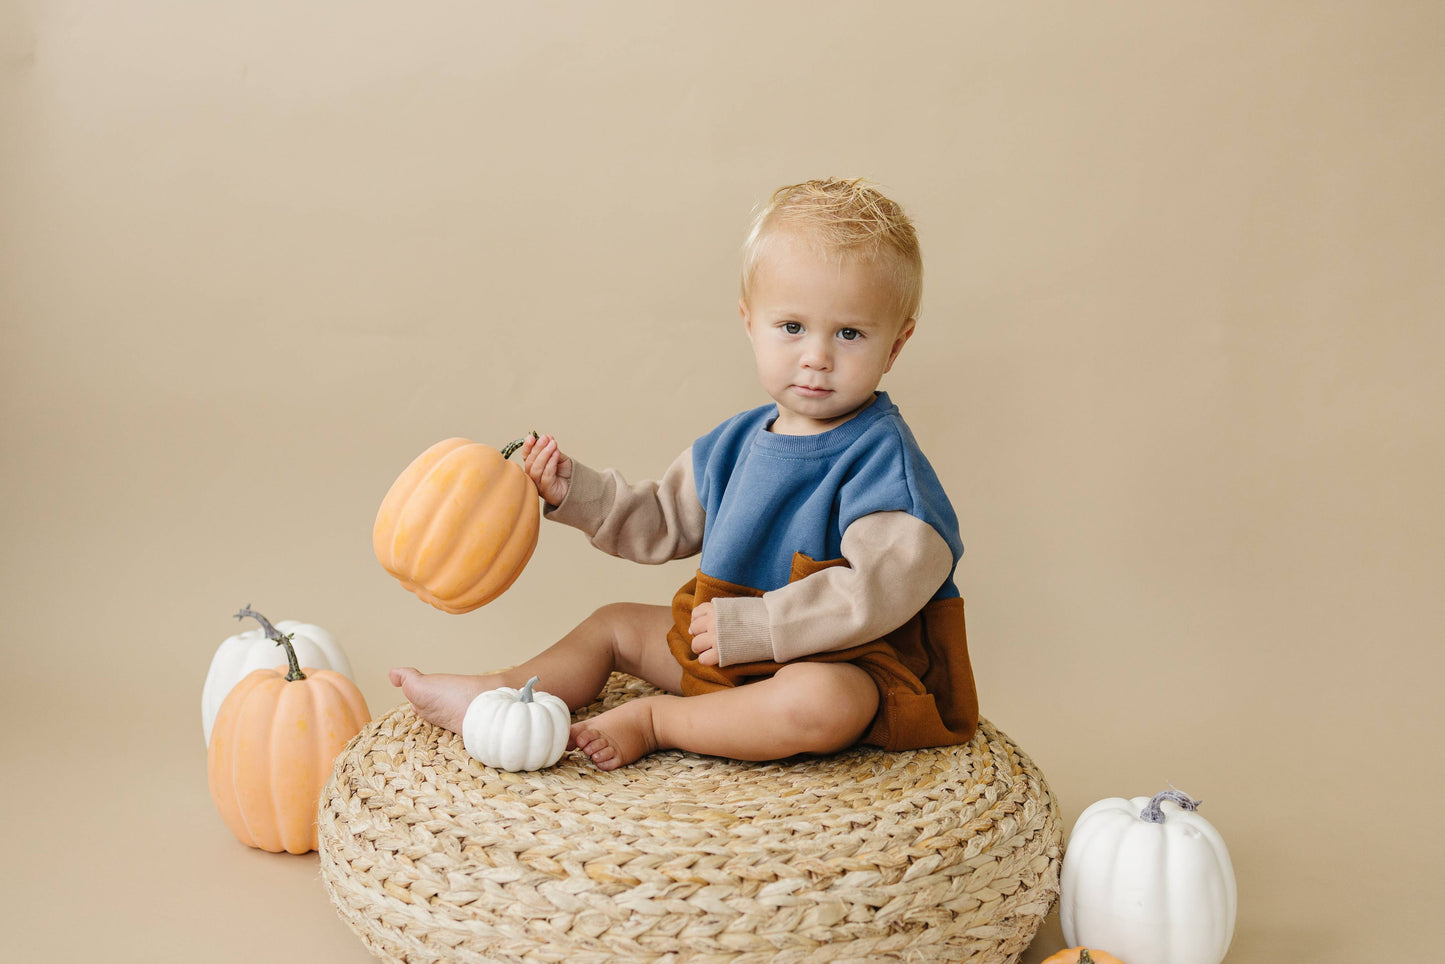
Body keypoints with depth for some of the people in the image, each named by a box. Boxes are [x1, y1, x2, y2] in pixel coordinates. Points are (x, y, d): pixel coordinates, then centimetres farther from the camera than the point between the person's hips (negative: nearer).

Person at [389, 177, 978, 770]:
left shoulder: (880, 454, -20)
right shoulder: (737, 442, 5)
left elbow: (884, 587, -31)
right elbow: (662, 524, 19)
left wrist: (747, 625, -29)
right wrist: (575, 490, 5)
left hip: (841, 661, -8)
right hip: (726, 648, 8)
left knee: (824, 703, -40)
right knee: (616, 622, 18)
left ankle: (654, 721, -24)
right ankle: (494, 694, 13)